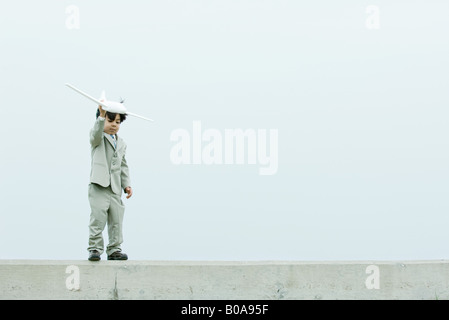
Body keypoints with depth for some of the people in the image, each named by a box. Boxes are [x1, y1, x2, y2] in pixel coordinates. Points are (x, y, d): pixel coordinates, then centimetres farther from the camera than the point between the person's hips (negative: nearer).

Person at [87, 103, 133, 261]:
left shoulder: (121, 143, 20)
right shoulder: (97, 137, 3)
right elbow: (96, 133, -23)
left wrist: (127, 184, 14)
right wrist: (101, 116, -38)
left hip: (115, 188, 6)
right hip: (99, 186, -6)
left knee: (116, 220, 4)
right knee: (98, 218, -11)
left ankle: (114, 250, 12)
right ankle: (95, 248, -5)